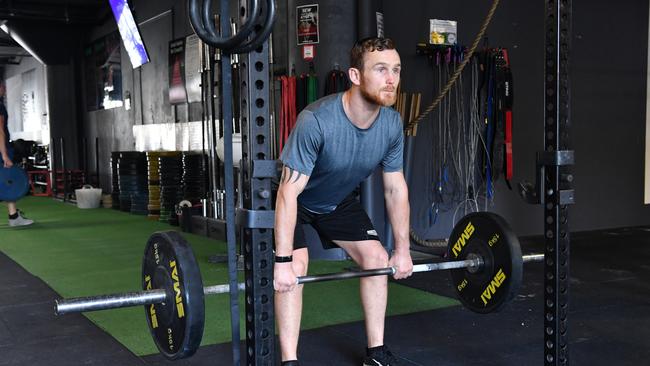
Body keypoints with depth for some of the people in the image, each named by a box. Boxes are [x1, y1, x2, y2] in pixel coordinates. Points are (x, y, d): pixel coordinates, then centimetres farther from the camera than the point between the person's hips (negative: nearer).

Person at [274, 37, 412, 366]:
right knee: (295, 268, -23)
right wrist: (282, 260, -35)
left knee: (377, 258, 0)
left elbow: (396, 188, -7)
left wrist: (403, 250, -3)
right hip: (296, 201, -5)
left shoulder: (392, 124, -19)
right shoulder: (316, 121, -38)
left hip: (338, 201, 6)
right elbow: (289, 191, -35)